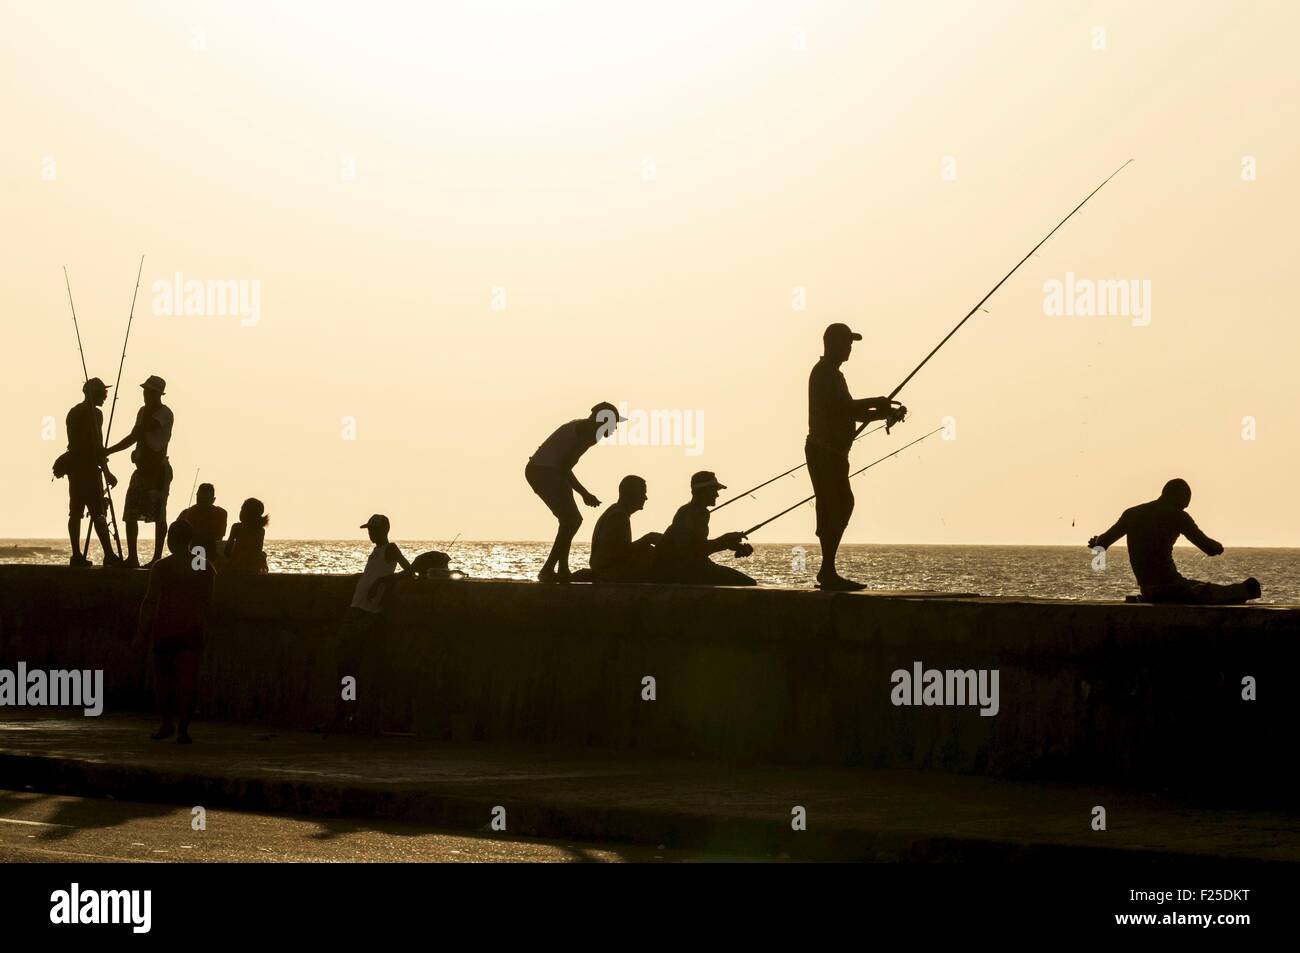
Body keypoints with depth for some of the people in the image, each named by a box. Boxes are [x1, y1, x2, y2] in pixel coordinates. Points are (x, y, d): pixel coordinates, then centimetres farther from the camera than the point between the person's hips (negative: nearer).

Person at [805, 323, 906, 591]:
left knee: (833, 508, 9)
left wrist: (883, 412, 13)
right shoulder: (826, 374, -10)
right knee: (839, 507, -12)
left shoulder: (829, 373, 22)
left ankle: (828, 572, 10)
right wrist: (877, 404, -11)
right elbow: (845, 408, -21)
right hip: (826, 451, -10)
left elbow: (848, 412, 24)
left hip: (829, 451, 10)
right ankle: (828, 572, -14)